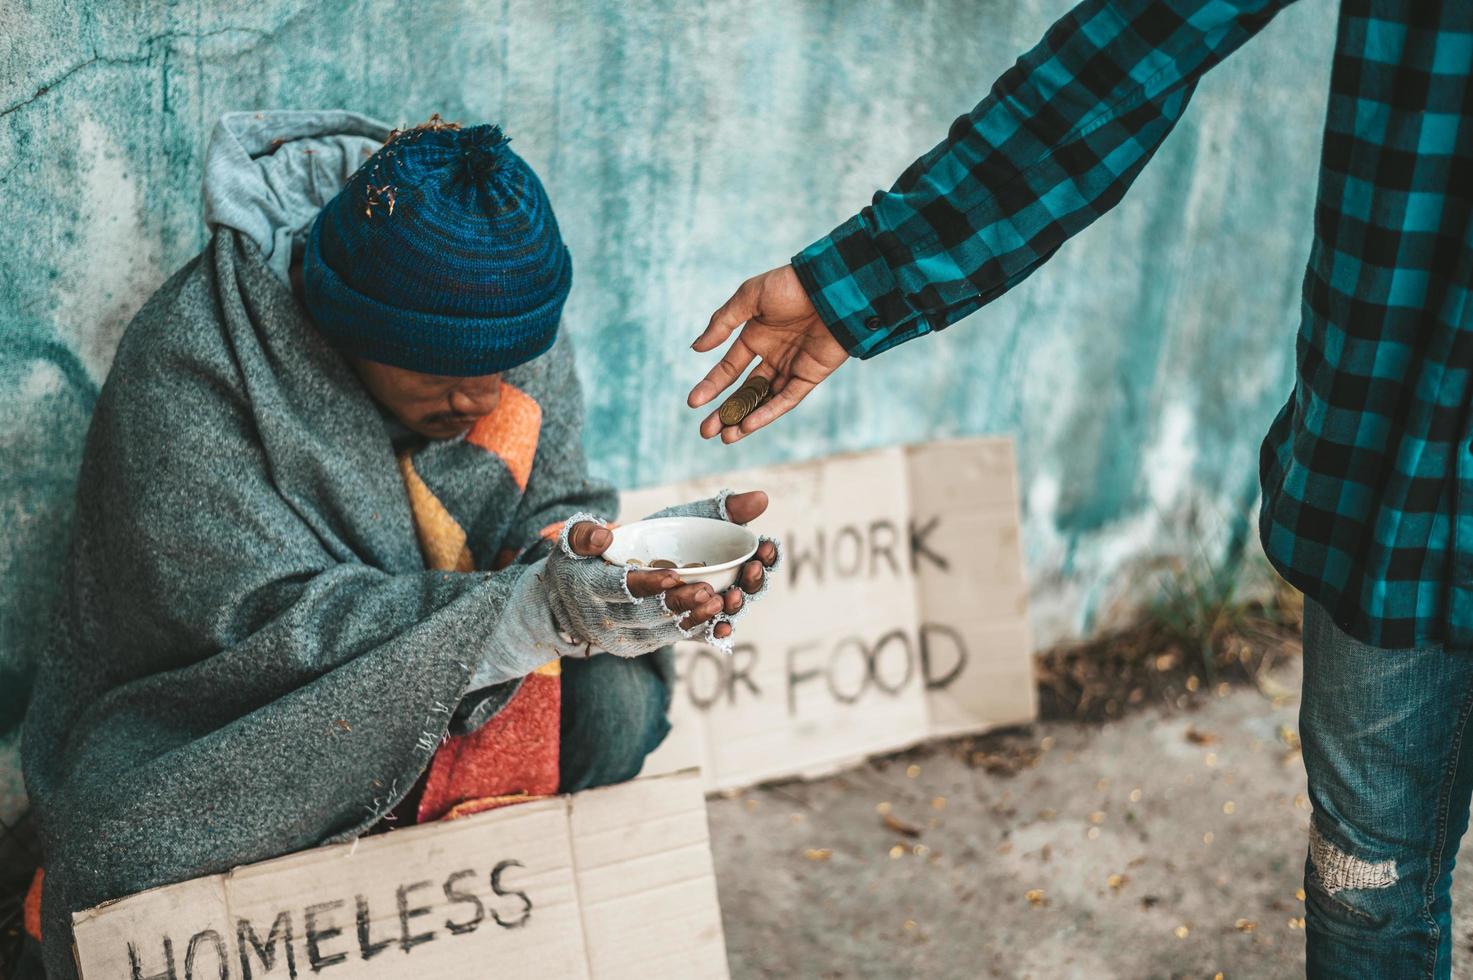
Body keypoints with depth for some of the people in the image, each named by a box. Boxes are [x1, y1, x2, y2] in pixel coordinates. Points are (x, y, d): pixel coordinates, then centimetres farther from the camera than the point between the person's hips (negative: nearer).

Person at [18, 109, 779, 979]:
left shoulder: (514, 335, -8)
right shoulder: (189, 367, -26)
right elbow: (267, 621, -30)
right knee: (143, 868, -35)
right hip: (205, 722, -4)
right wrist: (531, 612, -42)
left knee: (611, 700, -22)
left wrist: (605, 552, -31)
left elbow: (552, 510, -5)